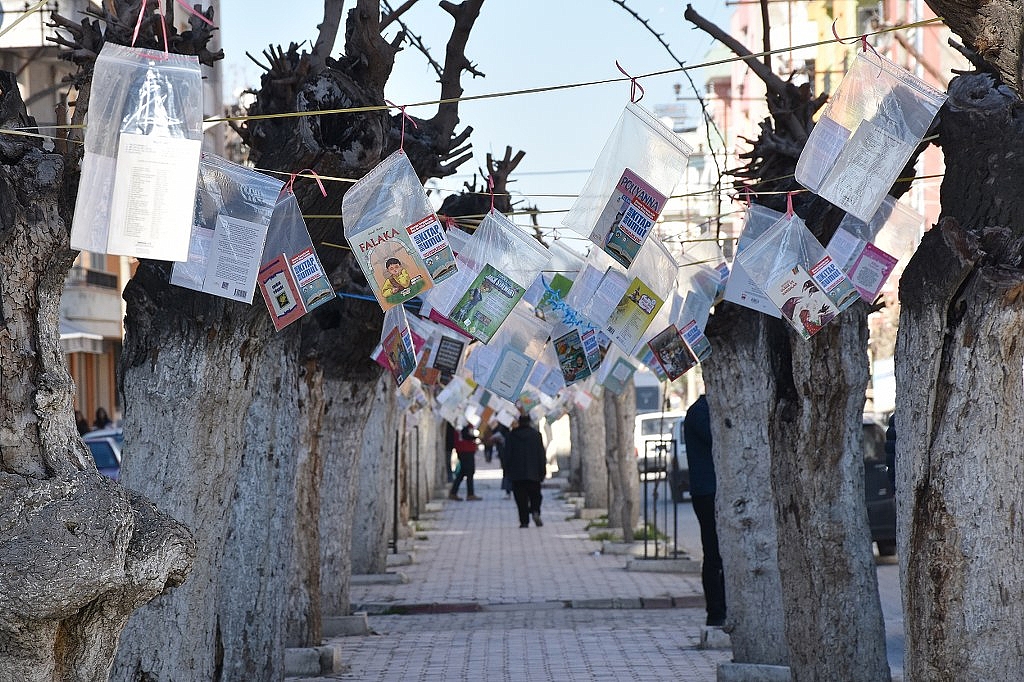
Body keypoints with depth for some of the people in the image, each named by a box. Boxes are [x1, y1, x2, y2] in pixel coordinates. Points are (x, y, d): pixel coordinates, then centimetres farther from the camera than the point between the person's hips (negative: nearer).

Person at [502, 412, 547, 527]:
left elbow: (507, 454, 3)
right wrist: (543, 471, 5)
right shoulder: (536, 434, 0)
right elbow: (542, 454, 1)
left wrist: (507, 470, 8)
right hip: (533, 473, 0)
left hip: (517, 474, 0)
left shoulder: (511, 435, 1)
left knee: (521, 498, 1)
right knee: (535, 495, 11)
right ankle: (535, 512, -14)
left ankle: (524, 521, -5)